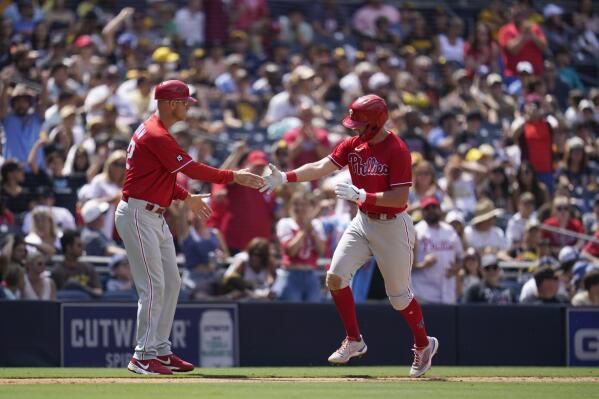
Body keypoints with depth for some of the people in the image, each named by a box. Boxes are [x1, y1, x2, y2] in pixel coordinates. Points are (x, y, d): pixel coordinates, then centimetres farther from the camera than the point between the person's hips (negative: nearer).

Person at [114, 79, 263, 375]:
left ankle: (160, 351, 17)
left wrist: (187, 198, 20)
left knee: (171, 283, 12)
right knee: (153, 286, -11)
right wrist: (234, 177, -15)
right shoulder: (157, 136, -19)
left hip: (154, 217, 11)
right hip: (138, 215, -11)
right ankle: (143, 357, -8)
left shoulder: (154, 131, 15)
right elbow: (191, 169, -20)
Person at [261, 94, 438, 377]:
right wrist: (285, 177, -20)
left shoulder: (397, 151, -20)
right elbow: (321, 168, -7)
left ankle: (424, 345, 27)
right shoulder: (353, 145, 1)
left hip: (392, 226, -7)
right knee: (336, 276, -6)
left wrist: (362, 195, -31)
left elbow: (400, 198, -24)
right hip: (363, 222, 7)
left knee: (399, 296, 3)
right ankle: (353, 341, 9)